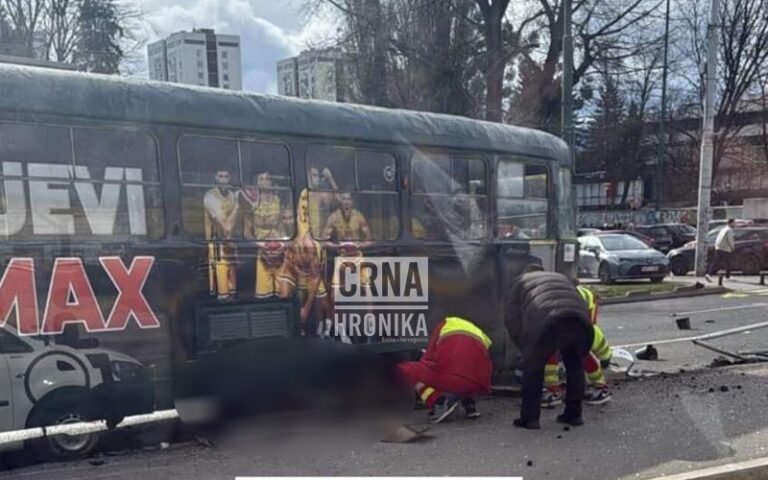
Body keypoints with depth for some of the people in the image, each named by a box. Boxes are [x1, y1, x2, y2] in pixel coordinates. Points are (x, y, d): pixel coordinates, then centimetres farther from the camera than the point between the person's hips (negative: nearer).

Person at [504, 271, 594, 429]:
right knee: (574, 365, 25)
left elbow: (512, 321, 18)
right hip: (580, 320, 5)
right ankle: (574, 414, 32)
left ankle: (529, 418, 13)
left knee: (533, 367, 12)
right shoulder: (562, 278, 43)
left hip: (548, 323, -4)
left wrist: (526, 349, 25)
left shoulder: (518, 284, 31)